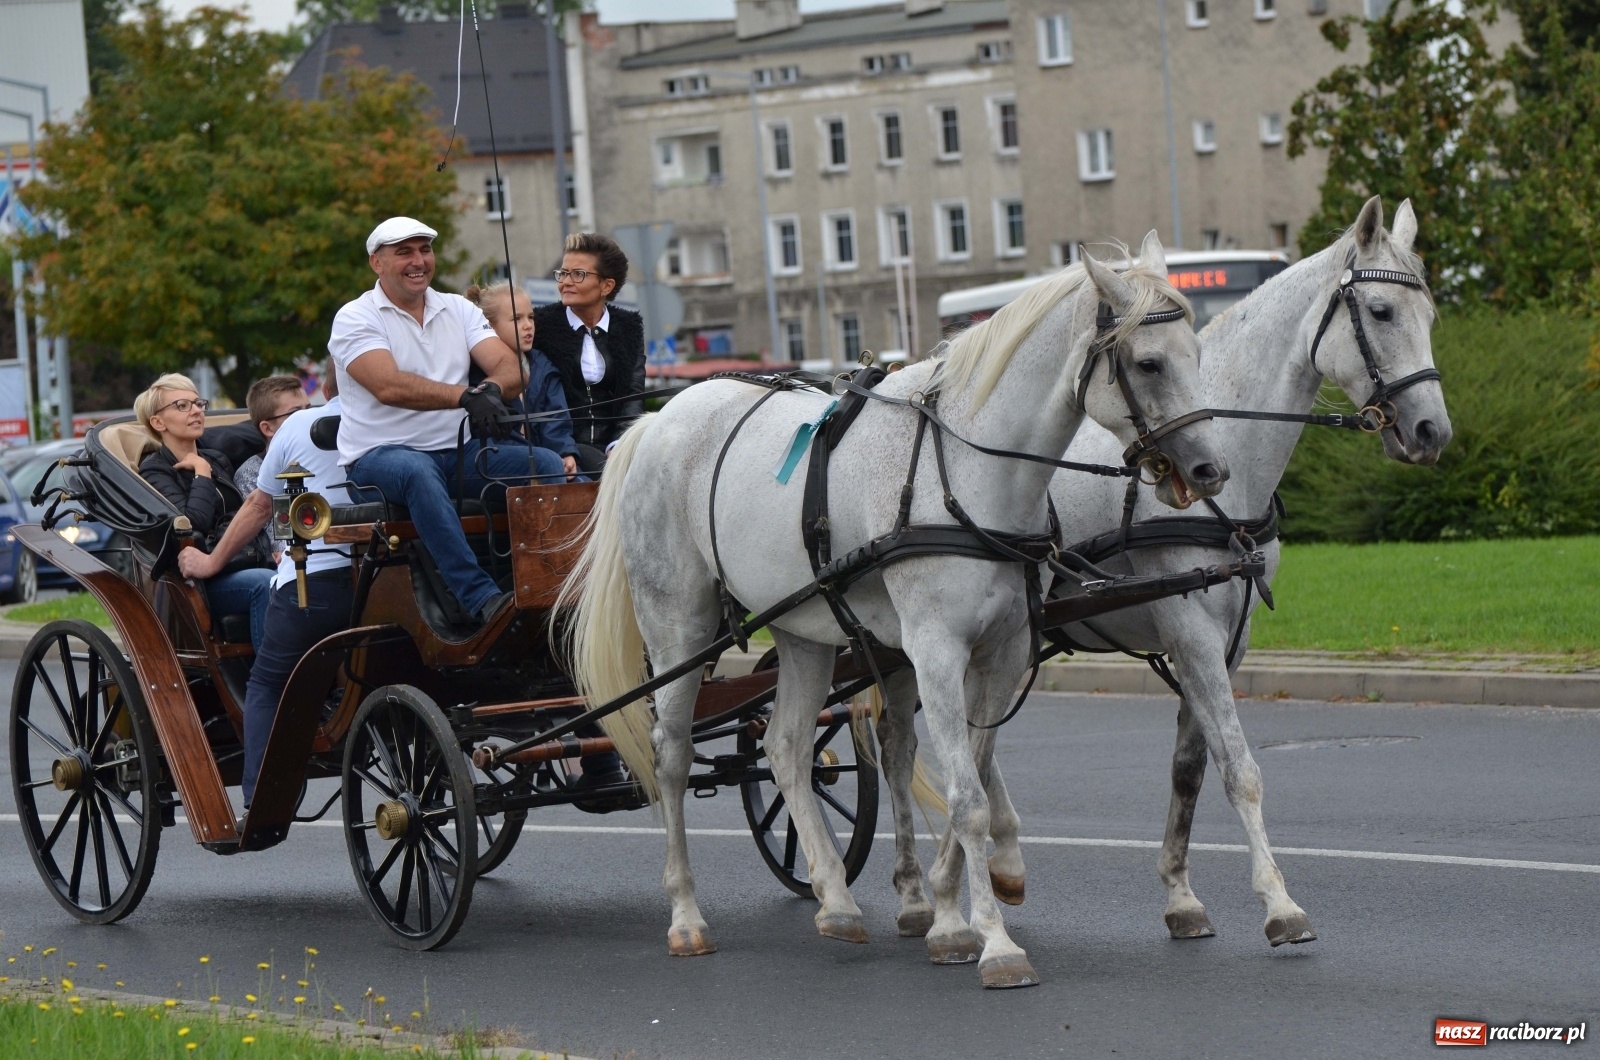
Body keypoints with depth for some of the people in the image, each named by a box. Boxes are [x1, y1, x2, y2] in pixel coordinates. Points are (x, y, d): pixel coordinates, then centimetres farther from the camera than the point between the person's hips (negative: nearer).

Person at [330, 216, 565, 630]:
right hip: (379, 455, -5)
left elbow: (511, 370, 0)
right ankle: (481, 598, -47)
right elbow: (389, 386, -20)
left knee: (546, 464, -17)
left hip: (457, 452, 5)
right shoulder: (355, 318, -2)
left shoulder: (458, 310, 14)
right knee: (418, 471, -39)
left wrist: (492, 388, -26)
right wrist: (465, 396, -32)